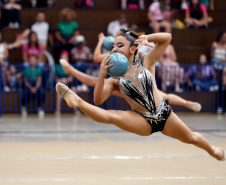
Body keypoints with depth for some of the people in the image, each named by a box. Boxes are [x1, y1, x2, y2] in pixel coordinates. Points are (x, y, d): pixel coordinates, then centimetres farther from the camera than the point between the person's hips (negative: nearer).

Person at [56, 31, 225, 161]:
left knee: (191, 138, 18)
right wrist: (102, 75, -25)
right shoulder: (114, 80, 0)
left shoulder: (146, 63, 0)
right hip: (143, 121, -1)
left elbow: (167, 37, -2)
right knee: (111, 116, -29)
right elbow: (98, 100, -15)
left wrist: (145, 38, -15)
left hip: (164, 114, 1)